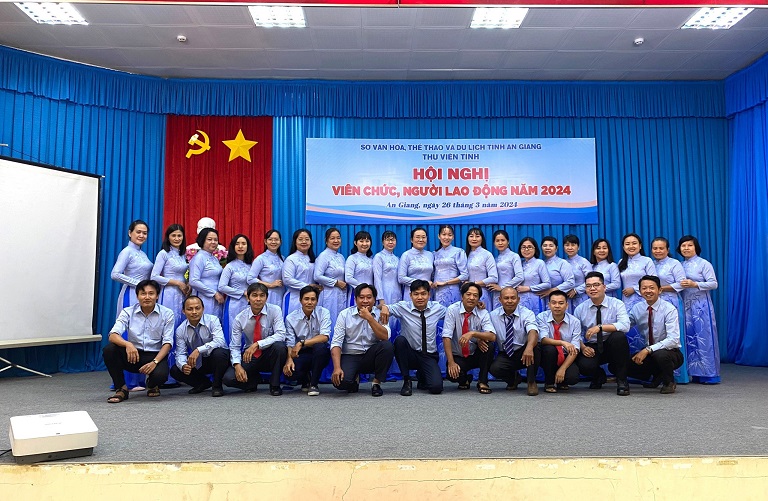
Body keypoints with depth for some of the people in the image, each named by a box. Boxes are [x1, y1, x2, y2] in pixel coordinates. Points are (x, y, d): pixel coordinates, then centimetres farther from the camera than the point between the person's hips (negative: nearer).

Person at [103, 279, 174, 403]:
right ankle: (121, 388, -5)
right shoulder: (128, 312, -2)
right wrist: (127, 344, -37)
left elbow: (167, 343, -7)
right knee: (109, 349, -26)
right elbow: (113, 335, -15)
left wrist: (155, 362, -23)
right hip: (133, 355, 2)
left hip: (155, 355, -2)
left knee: (160, 374, -34)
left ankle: (152, 385, 9)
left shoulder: (167, 314, -5)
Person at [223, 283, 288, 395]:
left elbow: (280, 335, -25)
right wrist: (237, 365, -25)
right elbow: (234, 346, -6)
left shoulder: (274, 311, -13)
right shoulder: (240, 318, -8)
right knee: (228, 378, -23)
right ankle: (254, 379, 12)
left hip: (269, 355, -1)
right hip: (249, 356, 1)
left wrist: (257, 344, -35)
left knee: (279, 346, -35)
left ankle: (275, 385, -13)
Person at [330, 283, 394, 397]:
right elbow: (336, 342, -9)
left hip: (371, 357, 1)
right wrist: (337, 368, -22)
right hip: (350, 356, -1)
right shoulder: (345, 314, -3)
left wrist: (369, 318, -24)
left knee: (388, 346, -28)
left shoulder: (379, 314, -2)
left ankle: (377, 383, -7)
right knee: (341, 381, -29)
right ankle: (354, 378, 11)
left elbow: (385, 337, -18)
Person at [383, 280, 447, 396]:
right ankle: (406, 381, -14)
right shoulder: (403, 307, -6)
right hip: (410, 354, -1)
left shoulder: (437, 308, 0)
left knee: (436, 387, -22)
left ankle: (423, 376, 19)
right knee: (399, 340, -33)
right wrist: (384, 309, -34)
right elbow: (385, 308, -10)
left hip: (429, 356, 1)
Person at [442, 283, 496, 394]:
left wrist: (473, 333, -40)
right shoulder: (452, 310, -13)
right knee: (453, 374, -31)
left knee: (488, 344, -28)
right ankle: (465, 379, 9)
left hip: (476, 355, 1)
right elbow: (446, 337, -19)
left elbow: (492, 336, -23)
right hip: (457, 356, -1)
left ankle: (482, 382, -10)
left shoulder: (483, 313, -8)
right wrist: (451, 362, -27)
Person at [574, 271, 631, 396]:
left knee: (619, 336, -35)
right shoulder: (580, 309, 1)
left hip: (612, 346, -1)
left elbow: (625, 325, -24)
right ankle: (599, 377, 12)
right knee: (584, 365, -30)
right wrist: (582, 347, -15)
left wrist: (600, 327, -32)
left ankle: (621, 380, -16)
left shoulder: (616, 304, -7)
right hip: (591, 347, 1)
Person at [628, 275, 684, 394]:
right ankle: (656, 377, 11)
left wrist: (648, 350, -33)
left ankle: (669, 382, -3)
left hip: (670, 352, -5)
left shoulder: (669, 309, -16)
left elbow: (673, 340, -26)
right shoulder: (637, 309, -1)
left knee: (660, 355, -39)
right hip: (647, 353, 5)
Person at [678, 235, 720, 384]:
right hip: (686, 305, 5)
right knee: (689, 339, 5)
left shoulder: (704, 264, -2)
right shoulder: (680, 266, 13)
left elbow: (714, 284, -8)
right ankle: (696, 373, 11)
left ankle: (709, 374, 0)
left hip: (701, 305, -5)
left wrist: (694, 284, -19)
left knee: (704, 338, -6)